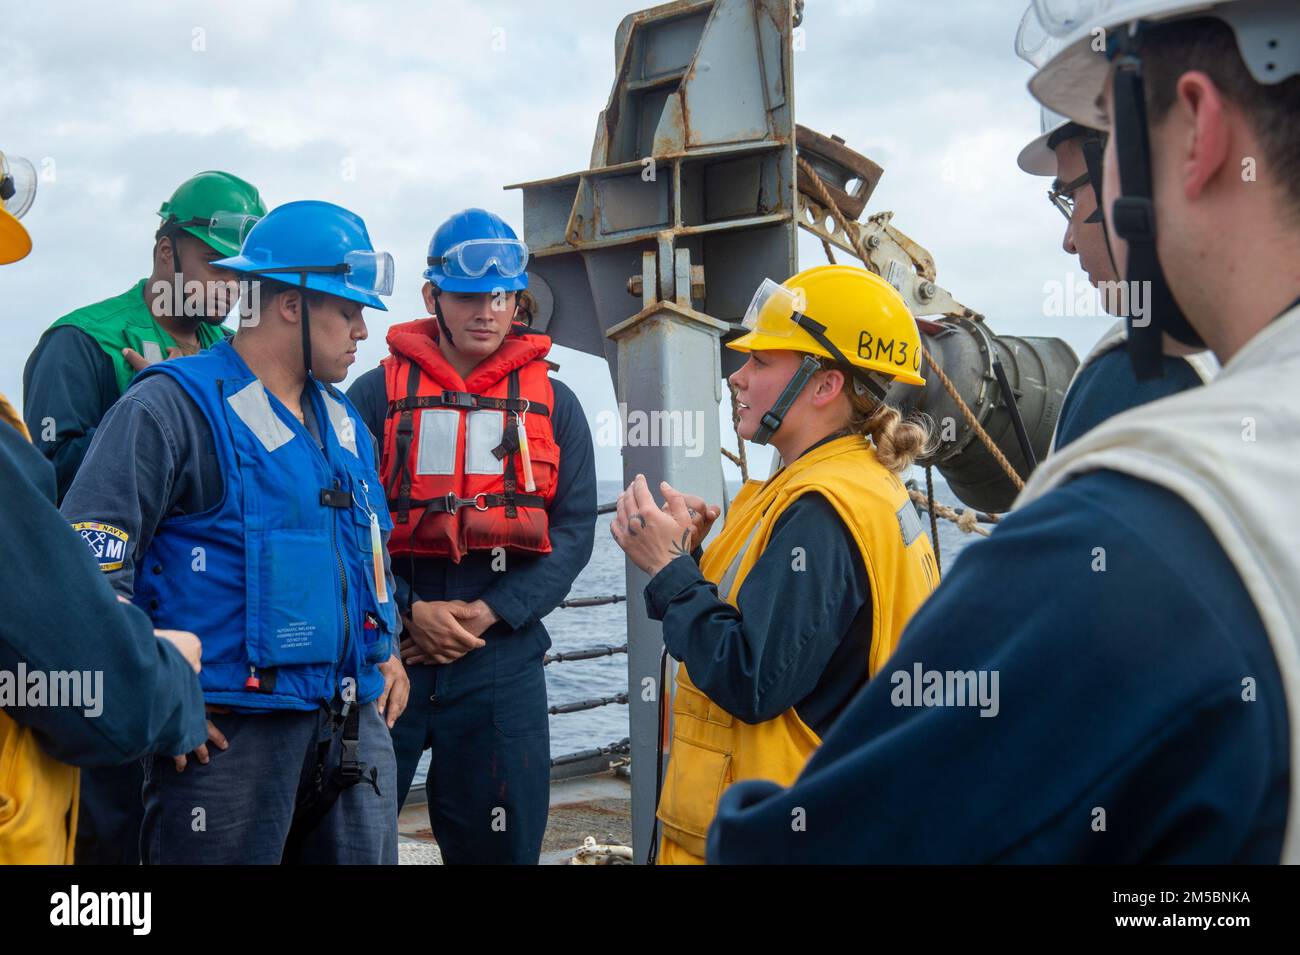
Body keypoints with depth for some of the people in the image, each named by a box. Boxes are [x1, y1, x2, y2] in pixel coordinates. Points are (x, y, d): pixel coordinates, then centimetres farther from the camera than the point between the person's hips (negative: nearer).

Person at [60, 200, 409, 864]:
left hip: (354, 723, 7)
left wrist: (385, 651, 17)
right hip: (229, 731, -7)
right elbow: (86, 558, -16)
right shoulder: (175, 406, -9)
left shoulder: (342, 422, 16)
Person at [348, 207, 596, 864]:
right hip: (383, 655, -1)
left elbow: (574, 531, 2)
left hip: (502, 660, 1)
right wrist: (411, 612, -14)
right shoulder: (377, 392, 4)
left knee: (499, 845, 8)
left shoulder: (553, 405, 8)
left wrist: (488, 613, -10)